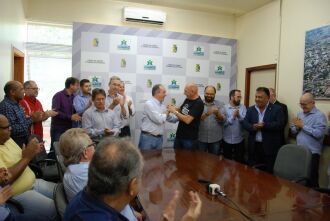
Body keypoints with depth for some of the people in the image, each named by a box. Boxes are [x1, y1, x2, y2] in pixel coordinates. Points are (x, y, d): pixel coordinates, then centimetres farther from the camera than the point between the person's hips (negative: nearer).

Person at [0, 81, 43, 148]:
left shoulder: (16, 104, 9)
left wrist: (33, 118, -1)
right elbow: (13, 130, -26)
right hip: (14, 144, -9)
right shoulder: (6, 106, -20)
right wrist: (31, 120, -21)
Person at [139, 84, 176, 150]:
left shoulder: (162, 105, 10)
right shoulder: (149, 104, -14)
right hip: (148, 137, -7)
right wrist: (166, 113, -4)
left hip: (159, 138, 7)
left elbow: (170, 118, 20)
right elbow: (159, 119, -22)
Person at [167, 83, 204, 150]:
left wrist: (174, 111, -18)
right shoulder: (188, 99, 4)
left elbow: (187, 120, -26)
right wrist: (175, 108, -5)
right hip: (179, 135, 7)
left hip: (190, 138, -7)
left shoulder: (198, 103, -19)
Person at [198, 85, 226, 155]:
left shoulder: (220, 104, 2)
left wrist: (217, 113, -28)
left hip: (215, 139, 1)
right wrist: (206, 114, -31)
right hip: (201, 138, -1)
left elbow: (223, 119, -7)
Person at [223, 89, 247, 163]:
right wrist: (233, 116, -23)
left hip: (239, 140, 2)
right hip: (227, 140, -1)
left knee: (240, 161, 12)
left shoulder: (243, 107, 1)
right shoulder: (224, 107, -5)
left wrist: (239, 116, -26)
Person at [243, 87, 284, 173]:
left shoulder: (276, 109, -2)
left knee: (269, 173, 6)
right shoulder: (250, 109, 10)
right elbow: (245, 123, 2)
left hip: (270, 147, -3)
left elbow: (280, 124, -12)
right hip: (254, 146, 4)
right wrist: (253, 127, -19)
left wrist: (264, 125, -23)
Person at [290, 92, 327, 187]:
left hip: (312, 153, -6)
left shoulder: (320, 115, -9)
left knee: (312, 178, 4)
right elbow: (293, 131, 12)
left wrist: (303, 126, -15)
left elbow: (318, 134, -21)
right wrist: (297, 126, -10)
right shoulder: (300, 114, 11)